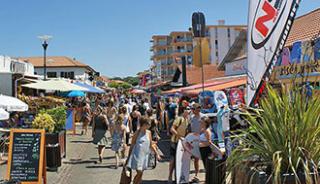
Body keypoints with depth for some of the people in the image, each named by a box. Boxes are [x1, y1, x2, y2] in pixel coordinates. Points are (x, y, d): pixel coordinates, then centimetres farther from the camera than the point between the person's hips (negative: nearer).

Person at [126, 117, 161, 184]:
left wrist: (157, 154, 9)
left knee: (141, 174, 9)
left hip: (145, 156, 5)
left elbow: (151, 145, 13)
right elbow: (132, 145, -2)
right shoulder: (137, 133, -9)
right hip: (137, 155, -5)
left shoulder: (148, 133, 4)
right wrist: (129, 157, -1)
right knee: (139, 173, -10)